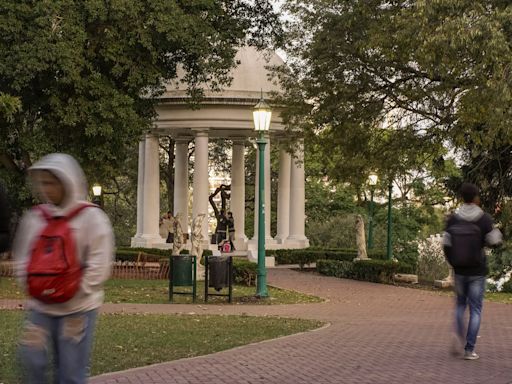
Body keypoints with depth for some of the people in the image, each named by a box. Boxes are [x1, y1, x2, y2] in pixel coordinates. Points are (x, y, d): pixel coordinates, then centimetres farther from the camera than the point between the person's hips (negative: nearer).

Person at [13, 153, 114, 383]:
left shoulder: (91, 218, -8)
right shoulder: (33, 218, 6)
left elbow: (99, 266, -12)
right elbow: (22, 259, 13)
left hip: (78, 309, -4)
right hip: (40, 308, 4)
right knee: (31, 360, -2)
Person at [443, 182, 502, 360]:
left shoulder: (452, 219, -4)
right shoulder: (484, 219, -11)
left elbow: (446, 245, -3)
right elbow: (494, 242, -7)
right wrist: (496, 231, 13)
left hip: (459, 271, 3)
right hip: (477, 272, -3)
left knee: (460, 305, 22)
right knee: (475, 310, 5)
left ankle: (458, 338, 4)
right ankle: (469, 350, 3)